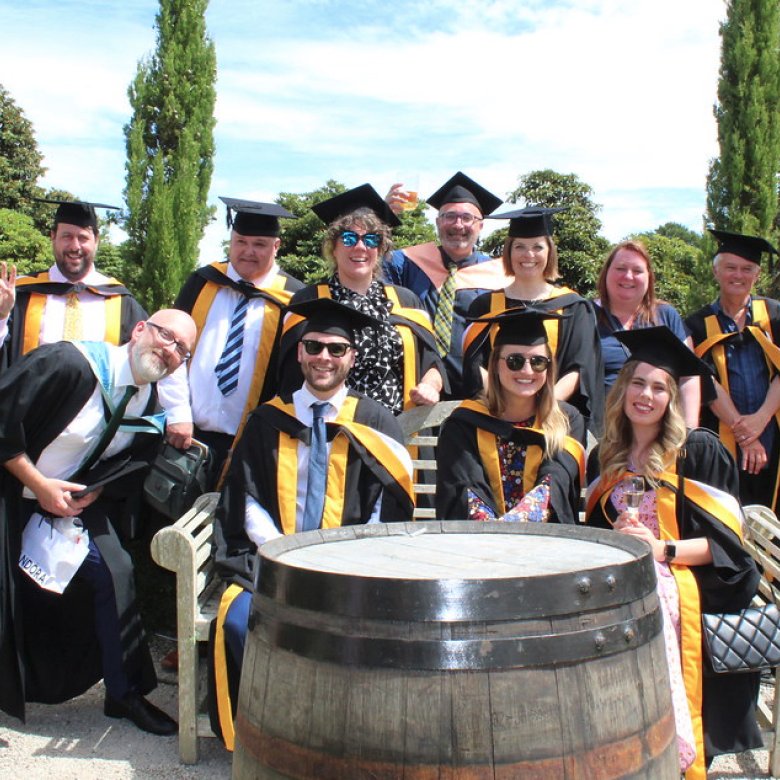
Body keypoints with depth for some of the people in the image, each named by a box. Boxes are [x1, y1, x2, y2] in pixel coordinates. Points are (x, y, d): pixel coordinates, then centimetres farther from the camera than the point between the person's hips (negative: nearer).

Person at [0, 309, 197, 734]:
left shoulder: (151, 406, -4)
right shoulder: (69, 363, -25)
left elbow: (129, 465, 7)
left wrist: (92, 492, -12)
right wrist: (38, 485, -21)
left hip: (73, 499, 6)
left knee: (114, 573, -4)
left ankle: (124, 693, 11)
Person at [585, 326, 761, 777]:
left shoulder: (699, 451, 0)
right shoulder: (604, 458, 15)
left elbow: (727, 541, -2)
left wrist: (663, 550, -15)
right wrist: (611, 540, -3)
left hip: (681, 578, -4)